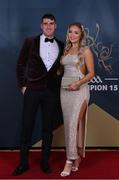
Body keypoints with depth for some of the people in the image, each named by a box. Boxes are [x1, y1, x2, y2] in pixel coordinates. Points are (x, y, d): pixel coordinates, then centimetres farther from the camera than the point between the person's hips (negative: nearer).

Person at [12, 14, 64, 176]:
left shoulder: (61, 46, 7)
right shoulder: (30, 42, 1)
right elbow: (20, 65, 3)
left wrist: (59, 85, 6)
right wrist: (22, 85, -2)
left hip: (52, 91, 2)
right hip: (32, 90, -2)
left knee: (48, 127, 9)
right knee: (27, 126, 3)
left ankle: (45, 160, 22)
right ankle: (23, 162, 15)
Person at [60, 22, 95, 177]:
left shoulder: (85, 51, -1)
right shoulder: (65, 50, 15)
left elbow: (91, 73, -5)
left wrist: (79, 83, -18)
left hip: (80, 89, -6)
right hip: (65, 89, 6)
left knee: (73, 123, -14)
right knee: (69, 124, 6)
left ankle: (70, 161, -10)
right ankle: (77, 157, 17)